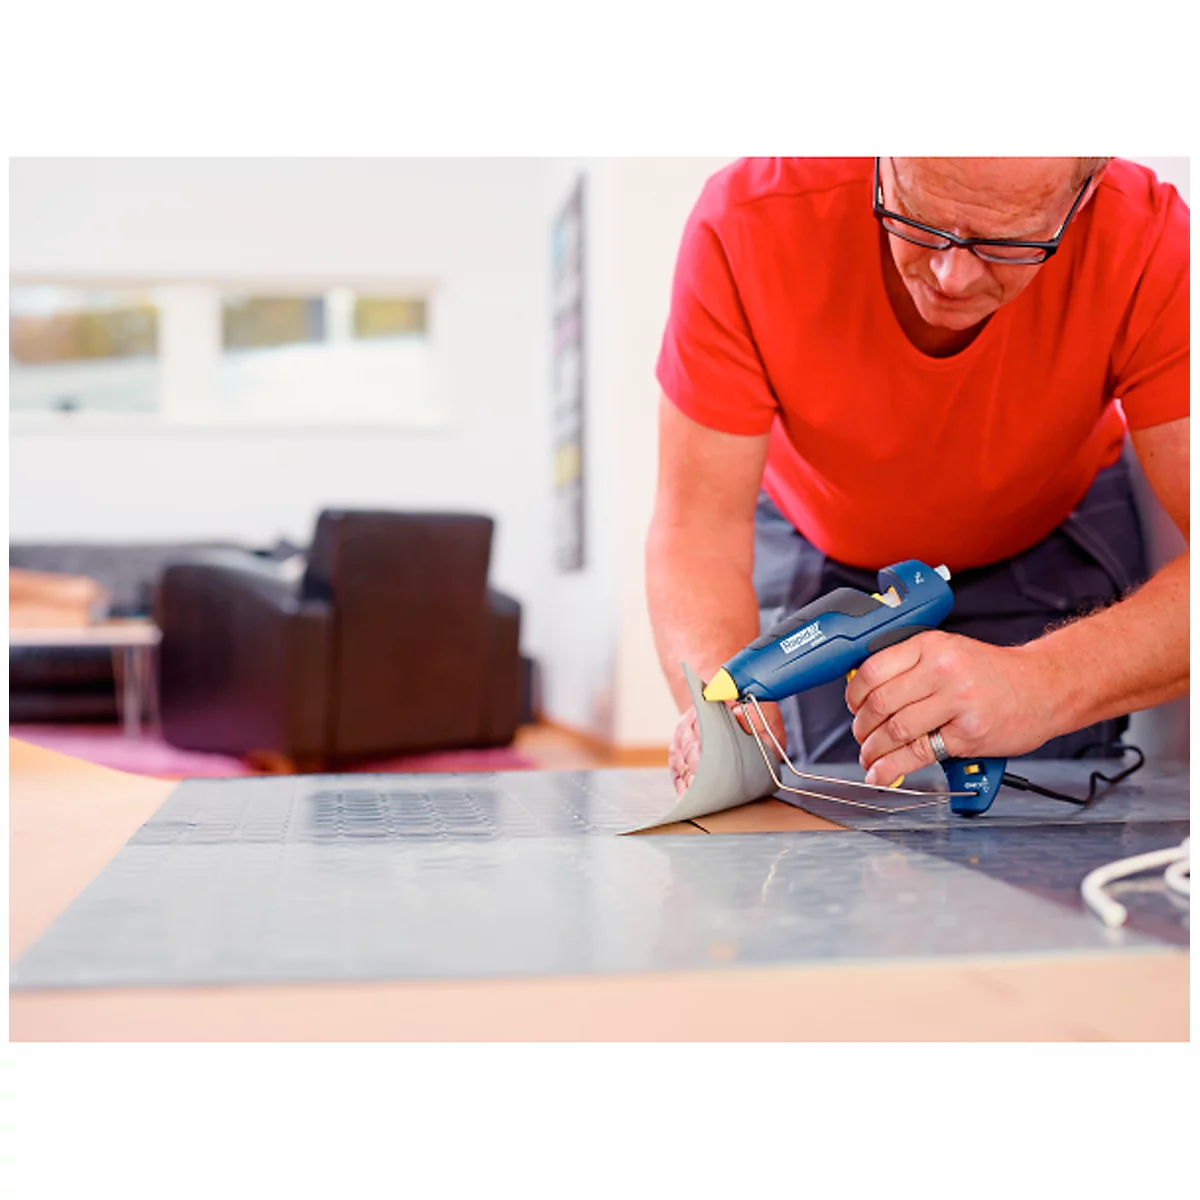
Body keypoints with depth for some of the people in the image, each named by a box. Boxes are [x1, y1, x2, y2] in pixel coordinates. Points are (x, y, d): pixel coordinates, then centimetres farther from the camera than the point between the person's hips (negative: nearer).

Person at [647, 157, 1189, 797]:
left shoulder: (1148, 240, -34)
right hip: (815, 544, 0)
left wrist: (1046, 682, -58)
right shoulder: (747, 222, -34)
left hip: (1047, 543, 0)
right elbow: (698, 526, -31)